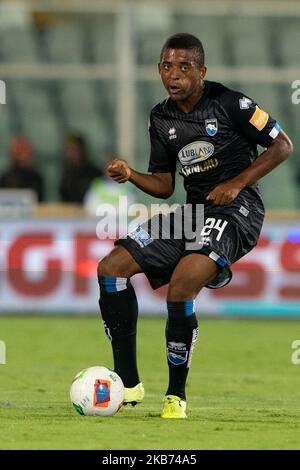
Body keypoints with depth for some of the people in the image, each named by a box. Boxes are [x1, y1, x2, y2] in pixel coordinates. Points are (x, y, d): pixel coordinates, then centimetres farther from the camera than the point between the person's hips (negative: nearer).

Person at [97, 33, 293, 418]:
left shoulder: (229, 103, -9)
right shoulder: (161, 119, 10)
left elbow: (282, 146, -3)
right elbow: (164, 185, 15)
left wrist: (236, 184, -12)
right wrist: (131, 176, -5)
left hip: (235, 212, -8)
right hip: (193, 210, 8)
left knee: (180, 288, -30)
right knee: (111, 267, -5)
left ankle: (176, 394, -13)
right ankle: (128, 383, -1)